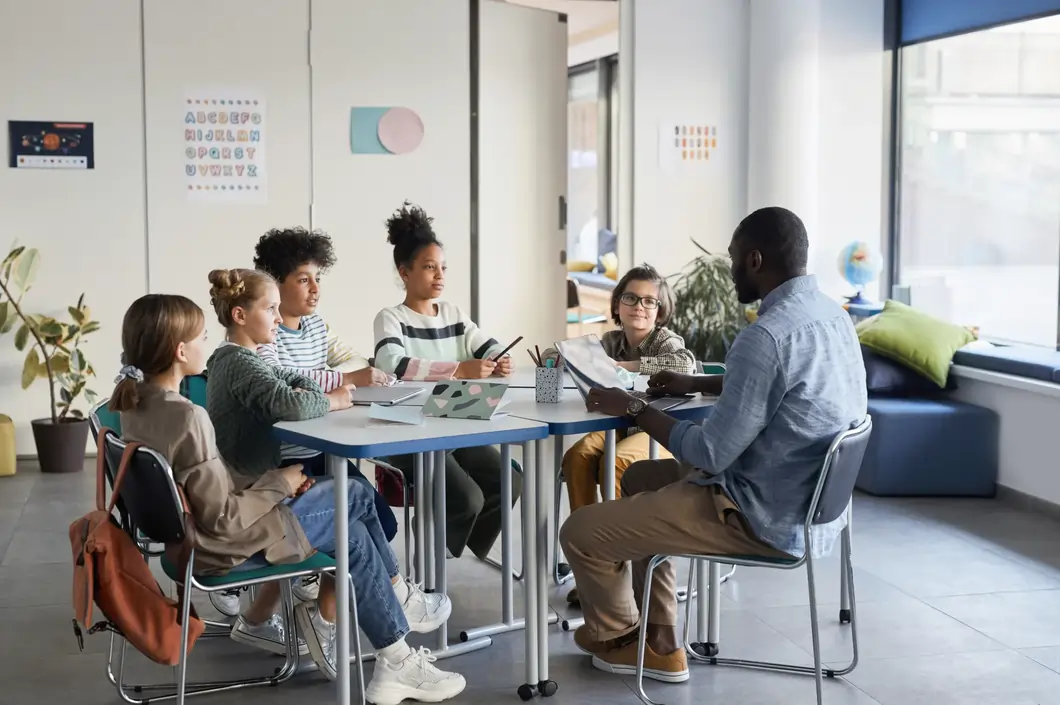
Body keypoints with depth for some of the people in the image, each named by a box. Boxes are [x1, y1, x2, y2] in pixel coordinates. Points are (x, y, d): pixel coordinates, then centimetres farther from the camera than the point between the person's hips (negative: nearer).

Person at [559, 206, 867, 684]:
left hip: (765, 519, -10)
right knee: (641, 479, 27)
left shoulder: (766, 336, -27)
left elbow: (711, 455, -24)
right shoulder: (831, 314, 3)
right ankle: (660, 644, 26)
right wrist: (695, 384, 23)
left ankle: (616, 635, 28)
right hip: (809, 499, 10)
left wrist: (634, 410, -10)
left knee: (581, 533, -2)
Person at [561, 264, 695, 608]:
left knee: (616, 461, -34)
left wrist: (626, 366, -30)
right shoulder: (612, 340, 7)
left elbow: (685, 364, -34)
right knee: (577, 456, -25)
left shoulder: (665, 340, -12)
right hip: (618, 427, 5)